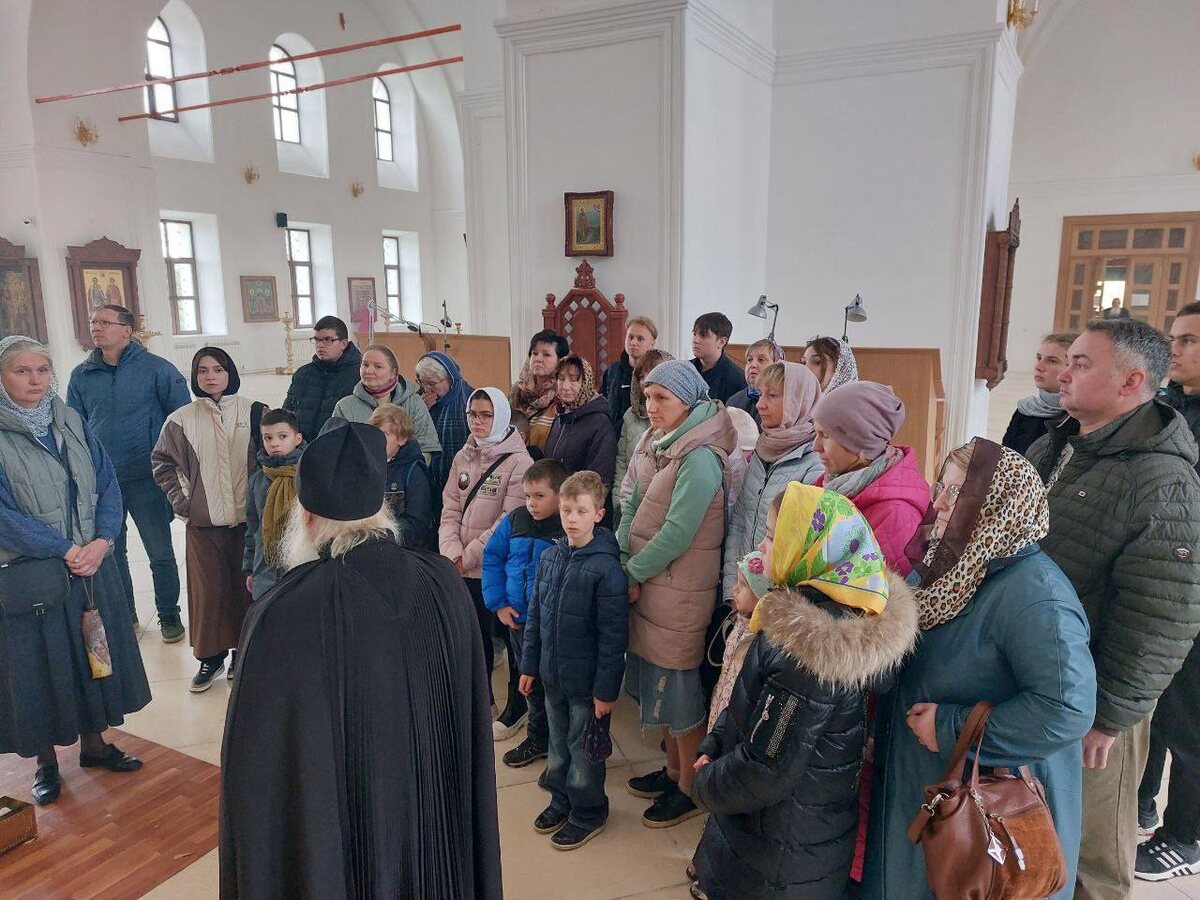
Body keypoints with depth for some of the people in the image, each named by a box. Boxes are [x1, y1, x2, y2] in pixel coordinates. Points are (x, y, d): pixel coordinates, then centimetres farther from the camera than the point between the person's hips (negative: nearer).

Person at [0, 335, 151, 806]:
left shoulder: (73, 423, 4)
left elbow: (107, 486, 2)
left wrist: (100, 543, -12)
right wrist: (65, 550, -16)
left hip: (92, 562, 4)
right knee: (40, 662, 7)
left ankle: (93, 742, 32)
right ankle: (46, 760, 26)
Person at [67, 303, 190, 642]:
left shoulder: (157, 369, -7)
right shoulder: (81, 375, 4)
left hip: (146, 480, -3)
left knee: (160, 553, 7)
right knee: (110, 553, 14)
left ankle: (169, 614, 24)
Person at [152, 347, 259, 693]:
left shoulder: (253, 412, -3)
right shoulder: (182, 419, 0)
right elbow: (162, 462, 11)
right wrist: (180, 500, 4)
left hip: (247, 518, 0)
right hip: (203, 522, 0)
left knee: (246, 585, 7)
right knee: (208, 589, 4)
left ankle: (243, 651, 23)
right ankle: (210, 657, 18)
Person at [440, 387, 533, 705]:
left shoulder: (518, 461, -10)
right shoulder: (463, 457, 8)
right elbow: (449, 510, 6)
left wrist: (468, 556, -12)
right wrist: (453, 554, -8)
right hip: (463, 571, 5)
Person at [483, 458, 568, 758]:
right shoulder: (515, 520, -2)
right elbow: (492, 557, 6)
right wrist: (498, 603, 0)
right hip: (517, 618, 5)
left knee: (544, 682, 11)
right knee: (525, 677, 21)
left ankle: (539, 739, 31)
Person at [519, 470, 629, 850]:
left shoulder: (605, 568, -21)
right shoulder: (549, 557, 0)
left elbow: (612, 636, -18)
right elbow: (535, 617, 8)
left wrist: (606, 689, -16)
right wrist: (529, 665, 10)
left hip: (586, 682, -6)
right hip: (553, 676, 6)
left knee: (583, 749, 11)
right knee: (558, 744, 22)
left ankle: (588, 813, 32)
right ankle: (561, 800, 43)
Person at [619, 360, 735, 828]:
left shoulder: (700, 457, -20)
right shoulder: (658, 444, 8)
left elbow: (677, 534, -23)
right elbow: (633, 508, 9)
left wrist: (633, 574, -13)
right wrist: (619, 561, -2)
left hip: (680, 593, -8)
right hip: (649, 586, 9)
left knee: (679, 687, 5)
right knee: (659, 682, 20)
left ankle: (690, 789, 25)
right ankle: (673, 770, 39)